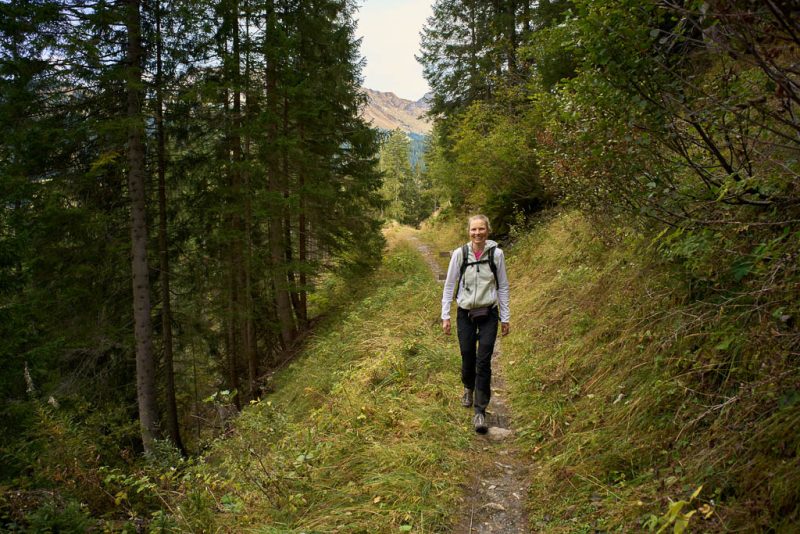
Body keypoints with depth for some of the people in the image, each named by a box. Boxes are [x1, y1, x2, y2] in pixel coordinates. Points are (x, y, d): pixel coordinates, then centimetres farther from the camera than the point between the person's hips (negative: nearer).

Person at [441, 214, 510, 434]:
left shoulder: (496, 254, -6)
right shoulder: (459, 253, -6)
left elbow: (503, 287, 2)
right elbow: (449, 285, 1)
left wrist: (505, 317, 3)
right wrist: (445, 316, 0)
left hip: (488, 314, -1)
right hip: (465, 314, 1)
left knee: (484, 362, -6)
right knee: (467, 358, 10)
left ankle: (480, 412, 2)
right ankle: (468, 389, 44)